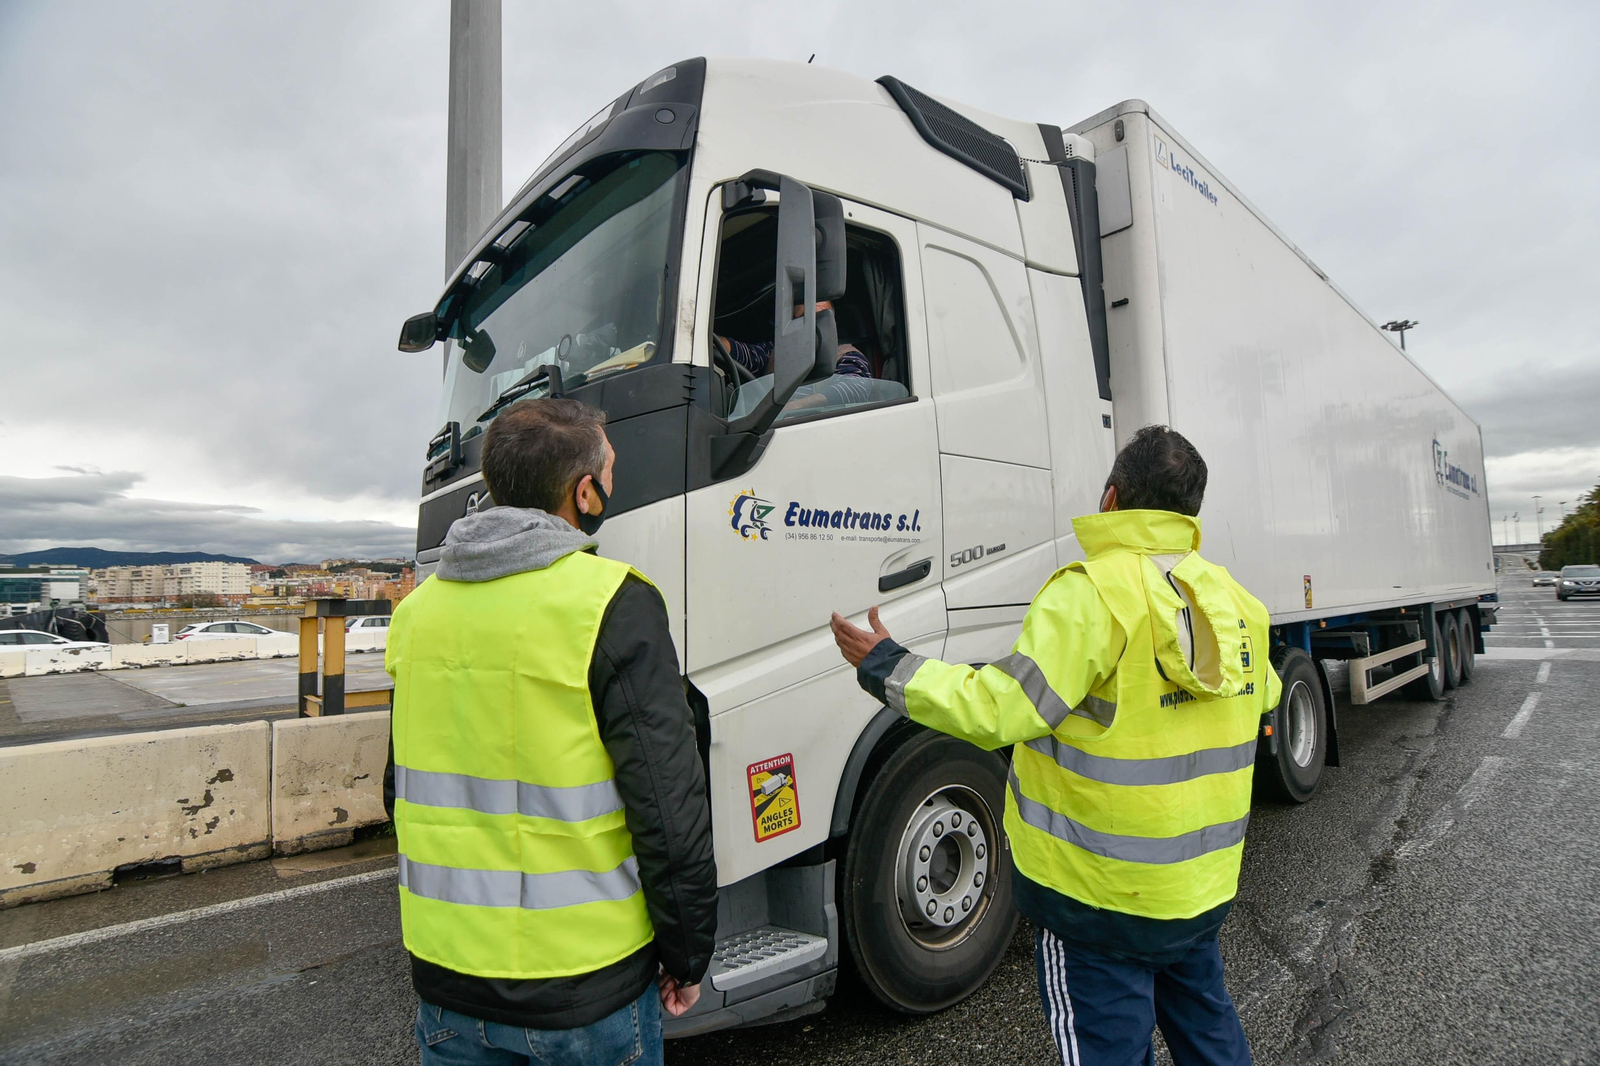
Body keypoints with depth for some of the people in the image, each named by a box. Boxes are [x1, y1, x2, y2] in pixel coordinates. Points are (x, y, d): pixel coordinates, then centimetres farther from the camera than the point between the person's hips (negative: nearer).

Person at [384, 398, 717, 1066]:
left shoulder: (419, 609, 0)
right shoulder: (615, 606, -20)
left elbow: (406, 794, 11)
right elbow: (668, 808, -19)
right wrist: (688, 955, -4)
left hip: (444, 972, 5)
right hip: (584, 985, -4)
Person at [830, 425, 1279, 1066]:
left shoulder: (1089, 594, -23)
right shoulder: (1236, 603, 2)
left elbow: (999, 710, -26)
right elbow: (1261, 698, 20)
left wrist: (887, 668, -16)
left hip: (1102, 889, -7)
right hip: (1205, 881, 8)